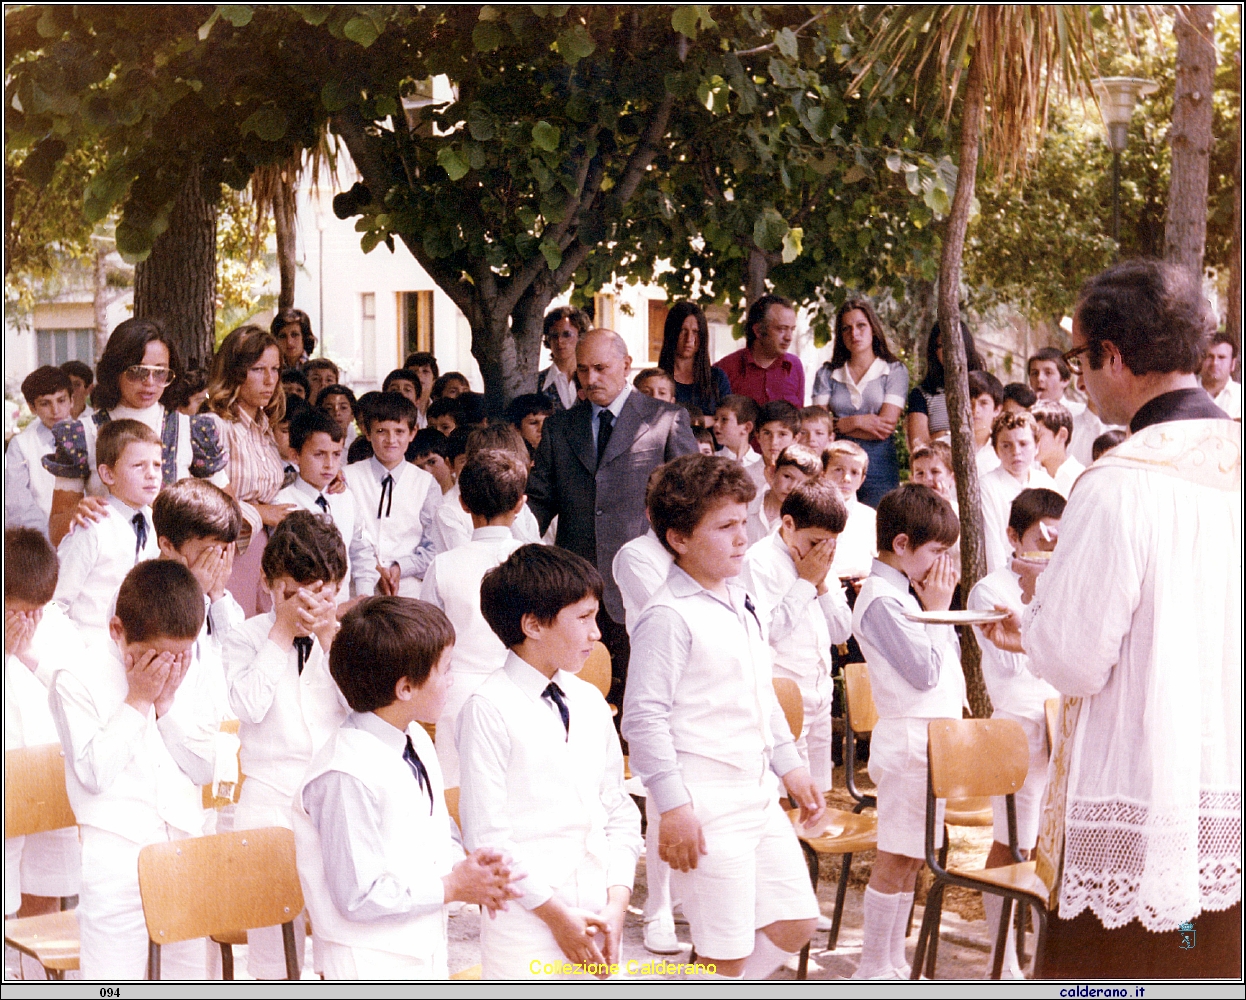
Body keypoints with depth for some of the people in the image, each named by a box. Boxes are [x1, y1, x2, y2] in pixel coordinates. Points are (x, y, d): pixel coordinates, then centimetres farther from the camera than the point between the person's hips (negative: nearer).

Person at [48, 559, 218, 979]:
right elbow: (95, 772, -15)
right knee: (111, 989, -4)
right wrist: (136, 701, -12)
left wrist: (167, 703, -8)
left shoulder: (189, 677, 7)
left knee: (189, 972, 12)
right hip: (116, 856, -5)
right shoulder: (77, 681, -7)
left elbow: (204, 767, 2)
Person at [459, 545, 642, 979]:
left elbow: (619, 811, 13)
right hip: (525, 919, -6)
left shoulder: (589, 700, 11)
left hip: (598, 914, 6)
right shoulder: (490, 708, -8)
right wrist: (553, 912, -11)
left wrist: (617, 901, 0)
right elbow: (486, 833, -11)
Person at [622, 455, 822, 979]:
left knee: (795, 922, 11)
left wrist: (790, 765, 23)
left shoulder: (739, 601, 13)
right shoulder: (670, 616, -14)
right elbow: (643, 717, -17)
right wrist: (673, 807, -19)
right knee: (726, 949, -4)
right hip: (706, 803, -9)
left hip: (759, 794, 9)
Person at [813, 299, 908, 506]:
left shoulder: (895, 370, 7)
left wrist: (838, 424, -1)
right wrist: (857, 422, -9)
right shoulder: (827, 374, 14)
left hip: (879, 468, -1)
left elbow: (886, 428, -3)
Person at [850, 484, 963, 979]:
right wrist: (937, 609, -11)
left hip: (929, 738, 10)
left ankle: (892, 962, 21)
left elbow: (945, 660, 16)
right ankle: (873, 968, 4)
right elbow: (924, 671, -20)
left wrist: (938, 609, 5)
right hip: (910, 739, -10)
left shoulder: (906, 593, 14)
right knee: (896, 859, -4)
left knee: (909, 859, 14)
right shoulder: (882, 599, -17)